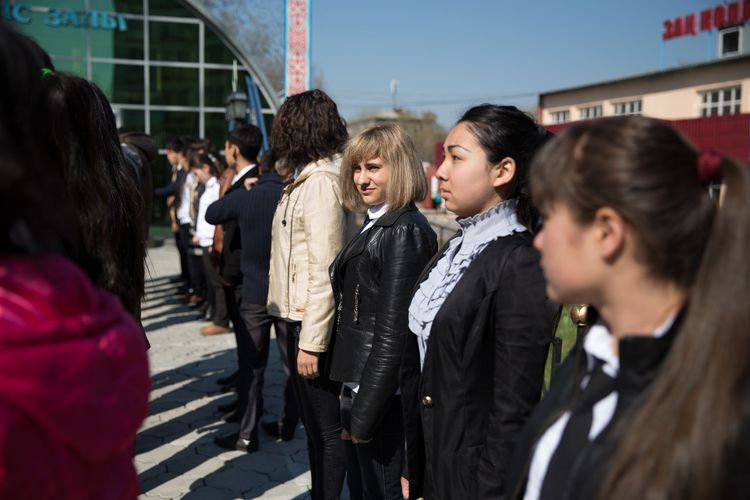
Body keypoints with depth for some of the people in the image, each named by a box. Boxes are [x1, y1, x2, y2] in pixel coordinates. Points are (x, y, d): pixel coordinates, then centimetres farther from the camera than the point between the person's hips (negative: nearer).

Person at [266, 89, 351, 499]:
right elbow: (302, 258, 10)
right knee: (314, 423, 20)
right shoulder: (305, 179, 11)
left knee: (327, 427, 5)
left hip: (312, 325, -9)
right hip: (297, 318, 9)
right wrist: (300, 334, 8)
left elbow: (324, 271, -20)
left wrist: (312, 342, -19)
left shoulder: (321, 182, -16)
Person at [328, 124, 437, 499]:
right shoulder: (377, 225, 10)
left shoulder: (405, 231, -19)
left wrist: (364, 415, -18)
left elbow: (392, 331, -22)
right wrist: (353, 403, 14)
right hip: (360, 384, 9)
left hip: (383, 394, -9)